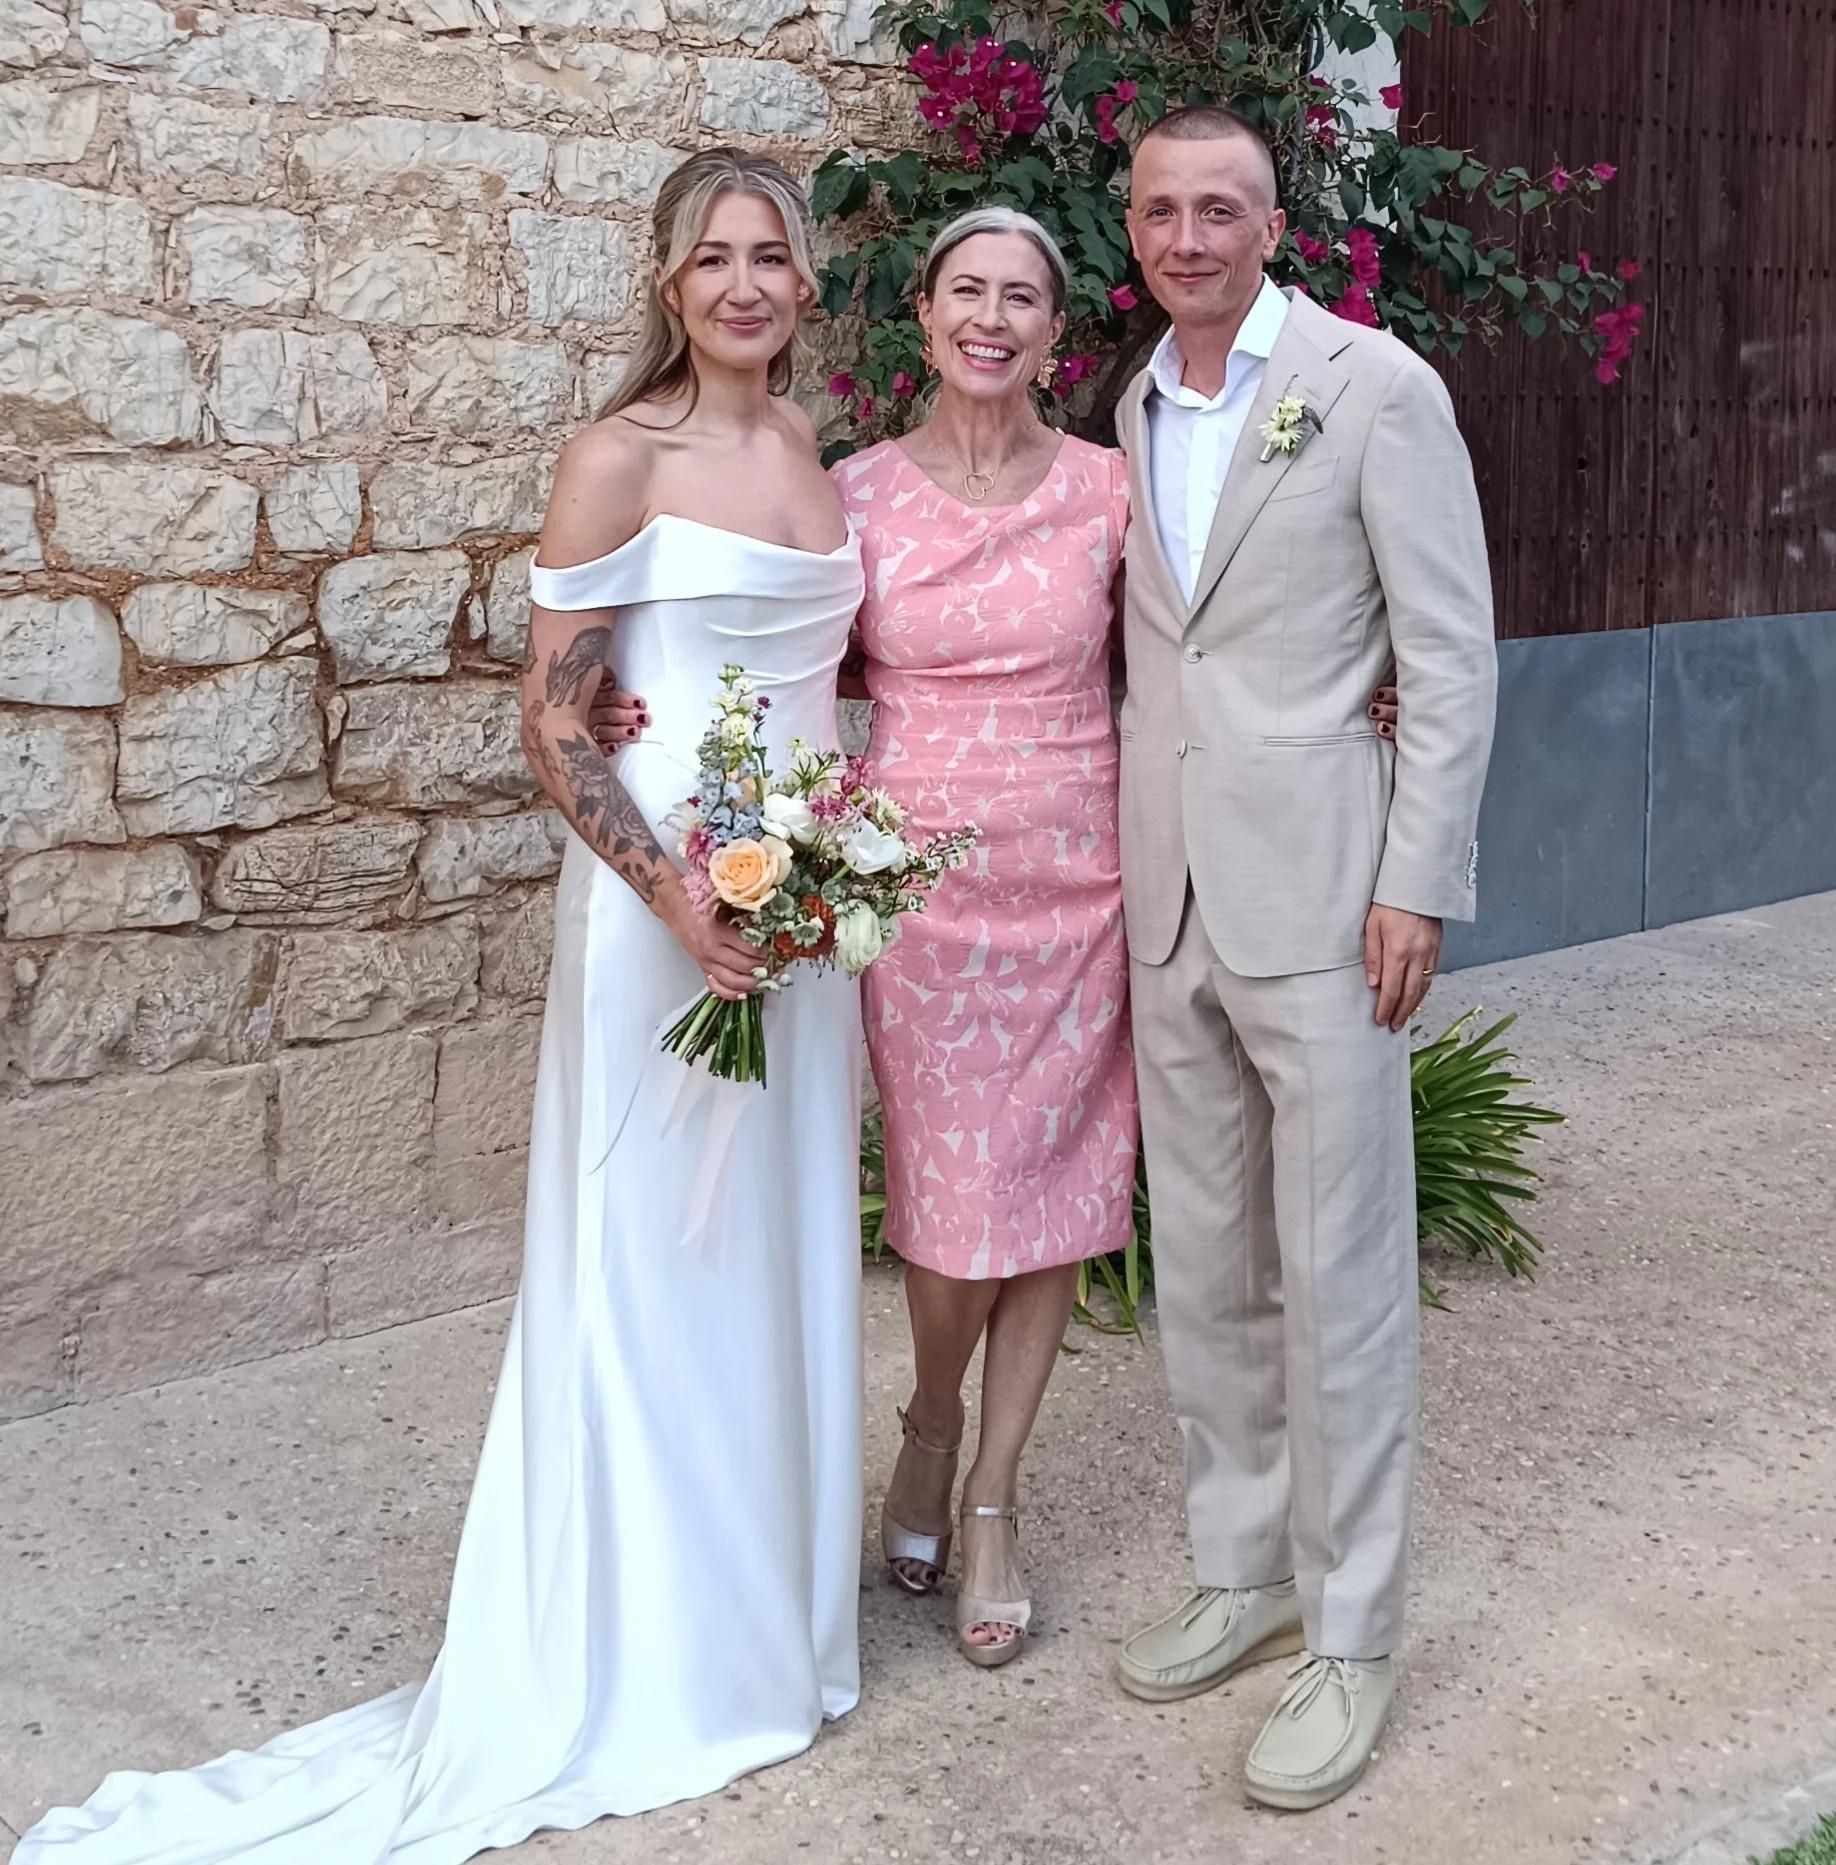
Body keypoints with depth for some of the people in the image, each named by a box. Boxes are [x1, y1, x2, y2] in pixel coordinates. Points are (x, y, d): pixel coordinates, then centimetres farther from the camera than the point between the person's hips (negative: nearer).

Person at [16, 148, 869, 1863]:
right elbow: (553, 720, -12)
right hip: (666, 902, -7)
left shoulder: (817, 447, 10)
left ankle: (762, 1612, 33)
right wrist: (675, 898, -21)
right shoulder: (619, 457, -10)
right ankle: (633, 1660, 20)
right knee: (652, 1261, 3)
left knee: (785, 1249, 15)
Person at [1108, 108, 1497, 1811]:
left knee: (1338, 1280, 0)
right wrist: (1125, 881, 12)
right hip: (1167, 903, 6)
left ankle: (1348, 1635, 14)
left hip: (1319, 897, -6)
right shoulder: (1134, 413, 13)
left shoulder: (1374, 387, -5)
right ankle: (1242, 1574, 29)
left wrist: (1417, 884, -13)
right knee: (1203, 1268, 14)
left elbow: (1452, 654, -8)